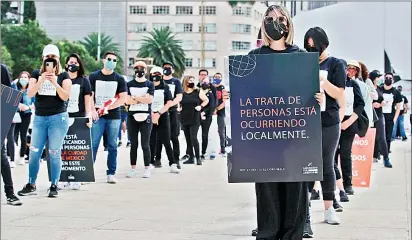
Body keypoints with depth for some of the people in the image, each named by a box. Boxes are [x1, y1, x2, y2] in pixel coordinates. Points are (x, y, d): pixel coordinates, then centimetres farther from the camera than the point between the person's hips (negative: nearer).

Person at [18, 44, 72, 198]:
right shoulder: (36, 74, 8)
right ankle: (31, 185, 12)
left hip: (58, 118, -2)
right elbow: (29, 94, -4)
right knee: (34, 153, 2)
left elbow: (65, 96, -8)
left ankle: (54, 186, 5)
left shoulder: (64, 75, 3)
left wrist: (55, 83, -21)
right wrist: (41, 81, -19)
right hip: (39, 118, 3)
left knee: (54, 153, -2)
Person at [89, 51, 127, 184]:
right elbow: (89, 95, 3)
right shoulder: (93, 76, 6)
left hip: (114, 117, 1)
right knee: (93, 144, -4)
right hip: (97, 116, -1)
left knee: (112, 146, 4)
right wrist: (93, 110, -13)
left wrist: (107, 108, -9)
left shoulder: (119, 79, 7)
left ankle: (111, 173, 8)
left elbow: (123, 99, 0)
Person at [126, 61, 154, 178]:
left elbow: (149, 100, -10)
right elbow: (127, 101, -5)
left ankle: (147, 168, 5)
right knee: (133, 144, 7)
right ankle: (133, 168, 13)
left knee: (145, 144, 1)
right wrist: (142, 99, -8)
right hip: (132, 116, 1)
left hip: (145, 117, -1)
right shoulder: (129, 84, 8)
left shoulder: (150, 84, 5)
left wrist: (135, 98, -6)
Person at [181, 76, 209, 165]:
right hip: (184, 119, 3)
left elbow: (206, 100, 8)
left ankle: (198, 157, -5)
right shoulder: (181, 93, 4)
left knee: (193, 138, -12)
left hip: (194, 119, -3)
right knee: (188, 139, 7)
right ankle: (191, 157, 15)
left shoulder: (198, 92, 0)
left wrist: (201, 106, -6)